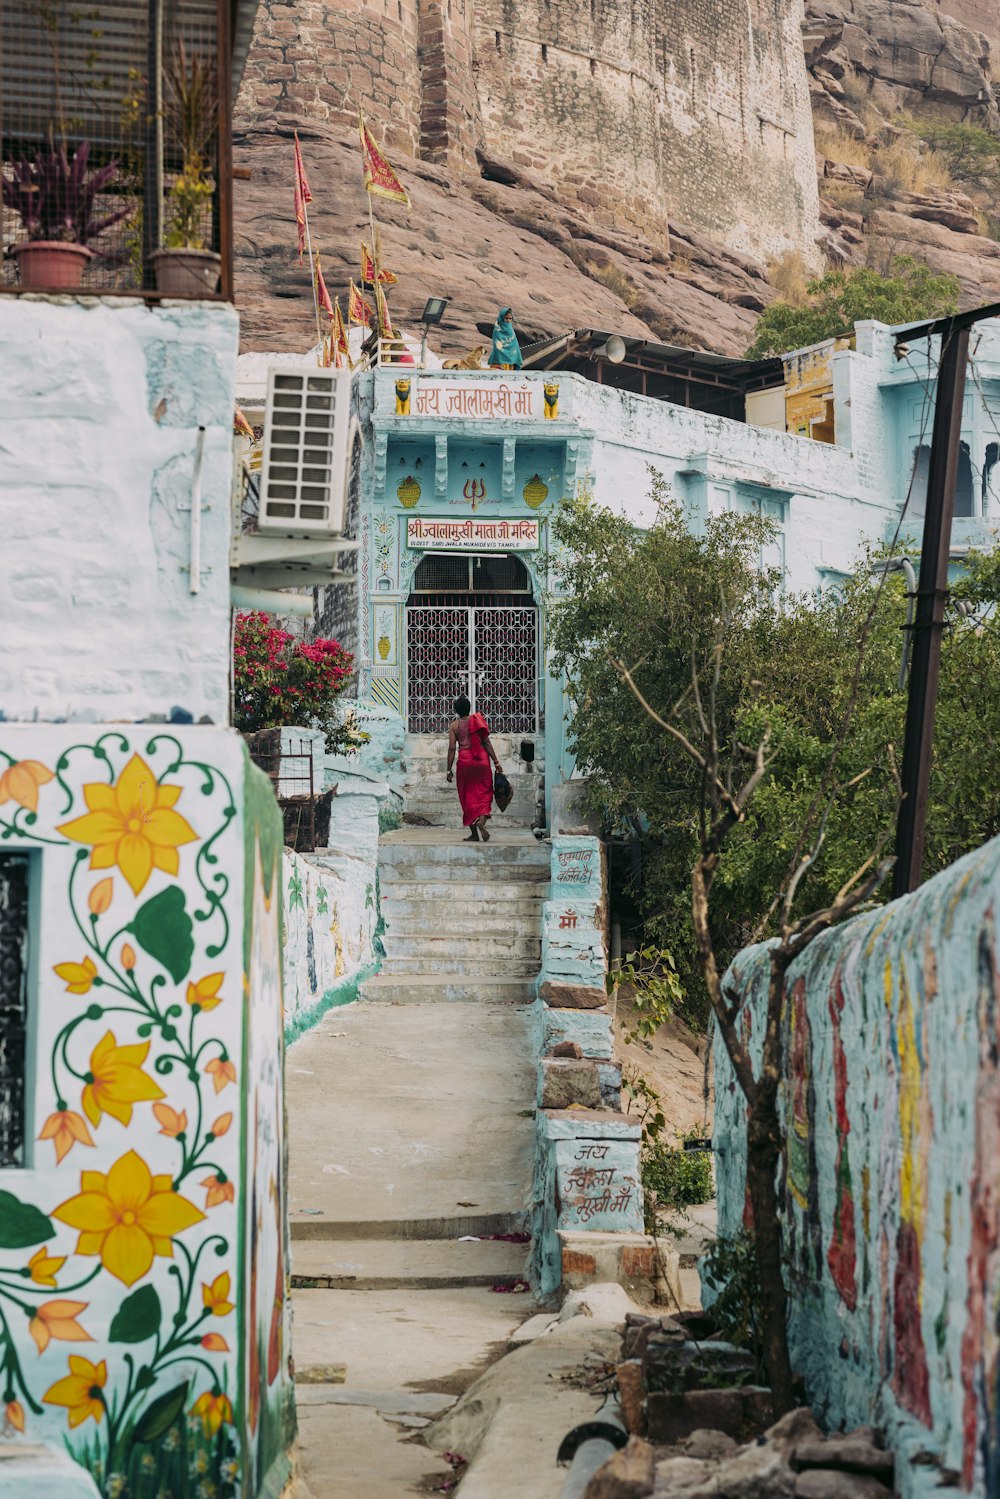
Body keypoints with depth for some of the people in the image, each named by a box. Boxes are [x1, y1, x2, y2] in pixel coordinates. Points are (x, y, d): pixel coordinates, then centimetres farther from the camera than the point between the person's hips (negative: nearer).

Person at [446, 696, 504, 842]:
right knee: (484, 793, 7)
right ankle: (482, 820, -22)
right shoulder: (478, 720, 4)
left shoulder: (455, 726, 3)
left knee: (468, 797, 6)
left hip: (465, 761, 0)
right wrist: (496, 762, 1)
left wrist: (449, 770, 2)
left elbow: (452, 748, -1)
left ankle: (474, 833, 4)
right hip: (482, 759, 0)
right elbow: (487, 742, -1)